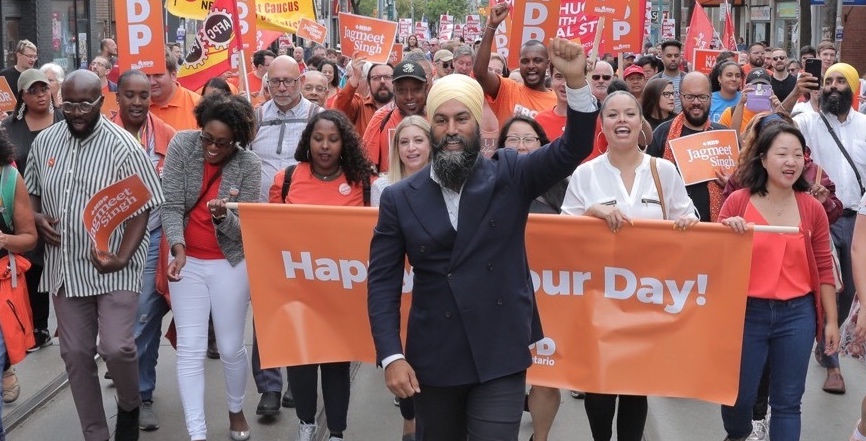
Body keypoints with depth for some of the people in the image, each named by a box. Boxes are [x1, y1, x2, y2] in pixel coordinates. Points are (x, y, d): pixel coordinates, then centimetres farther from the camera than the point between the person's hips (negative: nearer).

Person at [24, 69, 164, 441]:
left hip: (111, 267, -5)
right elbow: (30, 191, 18)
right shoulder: (44, 142, 4)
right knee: (75, 354, 8)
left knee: (116, 348, -12)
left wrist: (122, 257, -23)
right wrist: (36, 218, -4)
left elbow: (142, 209, -12)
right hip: (65, 266, 5)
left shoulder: (124, 147, -12)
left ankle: (129, 407, 21)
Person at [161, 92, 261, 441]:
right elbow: (171, 205, -12)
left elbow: (243, 228, -13)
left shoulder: (249, 165, -13)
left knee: (231, 347, 8)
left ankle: (236, 410, 34)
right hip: (187, 260, 1)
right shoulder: (182, 145, -11)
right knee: (190, 349, -2)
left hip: (230, 264, -1)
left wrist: (222, 216, -35)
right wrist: (178, 249, -27)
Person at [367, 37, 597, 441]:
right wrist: (391, 355, -10)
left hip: (500, 356, -2)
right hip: (433, 359, 2)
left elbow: (572, 150, -12)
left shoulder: (509, 175, 0)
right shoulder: (400, 198, 1)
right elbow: (383, 281, 0)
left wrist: (576, 80, -27)